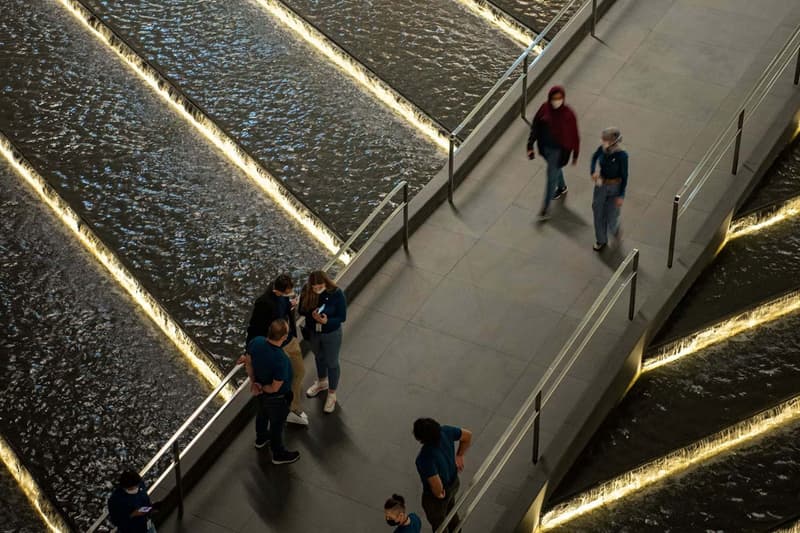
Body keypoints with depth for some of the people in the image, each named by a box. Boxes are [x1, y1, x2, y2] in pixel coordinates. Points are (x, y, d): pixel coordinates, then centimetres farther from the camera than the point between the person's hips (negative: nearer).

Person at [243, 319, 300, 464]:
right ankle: (278, 454, 44)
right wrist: (262, 389, -11)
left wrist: (253, 382, 5)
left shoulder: (256, 342, -25)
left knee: (263, 414, 34)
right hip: (276, 398, -6)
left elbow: (249, 362, -6)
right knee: (277, 424, 20)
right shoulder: (281, 360, -44)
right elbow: (275, 388, -30)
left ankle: (261, 439, 61)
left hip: (261, 393, 6)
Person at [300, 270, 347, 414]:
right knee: (319, 358, 30)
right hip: (312, 332, 4)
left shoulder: (336, 294, -29)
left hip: (331, 334, -4)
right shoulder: (307, 291, -21)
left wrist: (327, 321, -37)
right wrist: (312, 314, -31)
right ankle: (322, 382, 58)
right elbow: (302, 310, -9)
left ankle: (332, 394, 39)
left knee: (332, 363, 17)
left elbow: (342, 317, -19)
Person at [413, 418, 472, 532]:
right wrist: (459, 455, 2)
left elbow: (437, 486, -41)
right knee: (450, 512, 36)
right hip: (453, 482, 6)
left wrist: (438, 494, -17)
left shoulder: (425, 458, -43)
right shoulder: (444, 431, -25)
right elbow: (468, 435, -9)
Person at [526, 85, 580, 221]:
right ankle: (562, 187, 60)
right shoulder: (544, 108, -13)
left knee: (551, 177, 2)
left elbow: (574, 135, -12)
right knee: (555, 168, 30)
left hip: (559, 150, -5)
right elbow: (535, 127, -4)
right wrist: (530, 146, -5)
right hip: (545, 147, 5)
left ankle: (545, 208, 14)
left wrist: (575, 154, -5)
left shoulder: (568, 113, -23)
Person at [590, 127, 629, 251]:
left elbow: (624, 176, -16)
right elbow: (594, 157, 10)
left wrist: (621, 195, -13)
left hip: (615, 187, -4)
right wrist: (593, 171, -7)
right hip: (601, 185, 4)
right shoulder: (602, 149, -15)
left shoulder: (622, 155, -26)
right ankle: (601, 240, 38)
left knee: (611, 216, 6)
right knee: (598, 213, 15)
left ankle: (615, 229, 45)